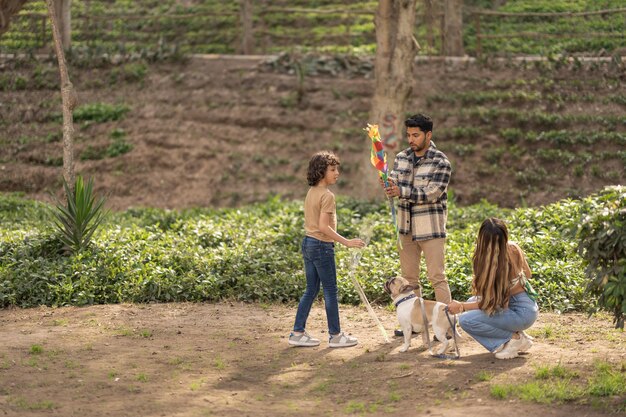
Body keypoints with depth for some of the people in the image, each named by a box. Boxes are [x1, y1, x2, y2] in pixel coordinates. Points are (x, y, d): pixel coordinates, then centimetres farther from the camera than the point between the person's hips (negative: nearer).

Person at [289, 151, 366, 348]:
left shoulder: (311, 192, 10)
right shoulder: (327, 195, -17)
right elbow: (323, 226, -23)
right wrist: (346, 242, -23)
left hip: (308, 243, 9)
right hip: (322, 246, -9)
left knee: (311, 290, 14)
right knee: (330, 291, 2)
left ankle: (298, 332, 14)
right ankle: (335, 335, 9)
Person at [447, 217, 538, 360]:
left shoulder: (493, 263, -27)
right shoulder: (514, 248, -5)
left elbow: (489, 303, -21)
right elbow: (527, 274, 13)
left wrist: (461, 307, -11)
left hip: (522, 314, -9)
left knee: (466, 320, -15)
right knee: (472, 302, 19)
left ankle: (513, 339, -3)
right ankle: (520, 337, 15)